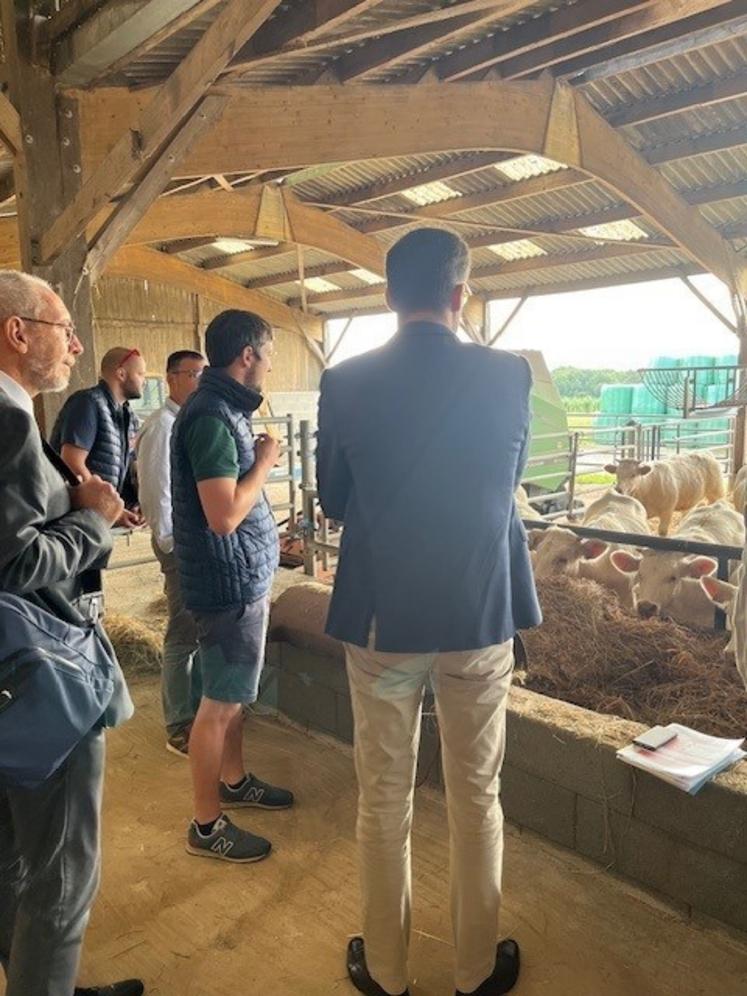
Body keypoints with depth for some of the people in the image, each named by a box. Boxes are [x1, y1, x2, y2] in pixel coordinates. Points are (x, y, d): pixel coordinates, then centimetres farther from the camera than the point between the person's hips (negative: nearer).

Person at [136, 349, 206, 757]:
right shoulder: (162, 426, -13)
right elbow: (156, 493, -15)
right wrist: (173, 546, -14)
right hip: (181, 543, -8)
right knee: (184, 636, 1)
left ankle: (199, 707, 33)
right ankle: (179, 729, 15)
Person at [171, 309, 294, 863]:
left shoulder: (223, 408, 10)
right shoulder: (212, 416, -22)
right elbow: (224, 516, -28)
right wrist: (264, 462, -15)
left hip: (244, 578, 10)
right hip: (230, 584, -10)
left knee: (236, 693, 22)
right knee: (221, 704, 2)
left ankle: (233, 782, 40)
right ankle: (207, 826, 18)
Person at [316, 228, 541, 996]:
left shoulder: (345, 383, -9)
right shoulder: (508, 374, -8)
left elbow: (332, 500, 2)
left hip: (379, 616, 0)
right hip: (480, 615, 1)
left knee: (383, 799, 16)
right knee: (476, 796, 17)